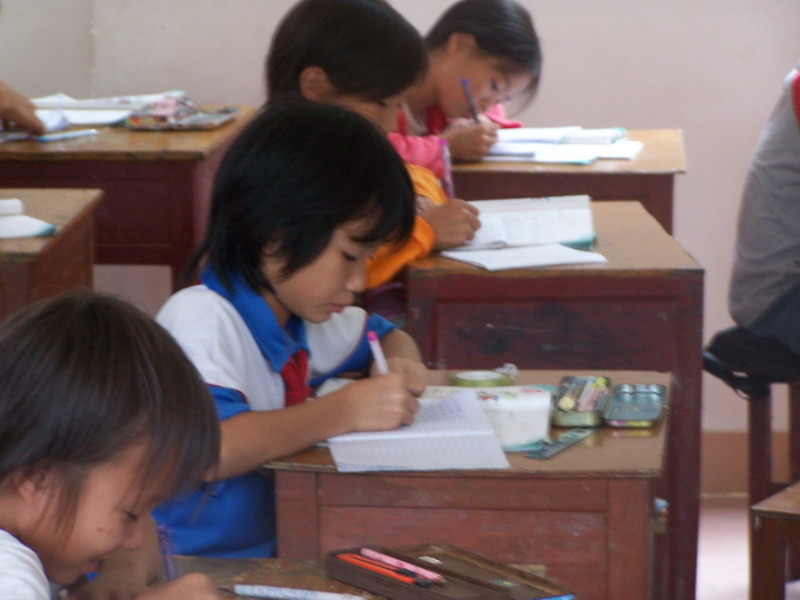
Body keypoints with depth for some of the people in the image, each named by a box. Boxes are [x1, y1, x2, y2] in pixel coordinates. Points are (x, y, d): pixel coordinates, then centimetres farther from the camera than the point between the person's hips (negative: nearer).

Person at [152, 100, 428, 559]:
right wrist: (343, 410, -23)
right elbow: (208, 448, -32)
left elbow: (388, 336, 30)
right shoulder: (201, 318, -16)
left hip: (271, 553, 9)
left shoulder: (299, 317, 11)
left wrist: (398, 366, 6)